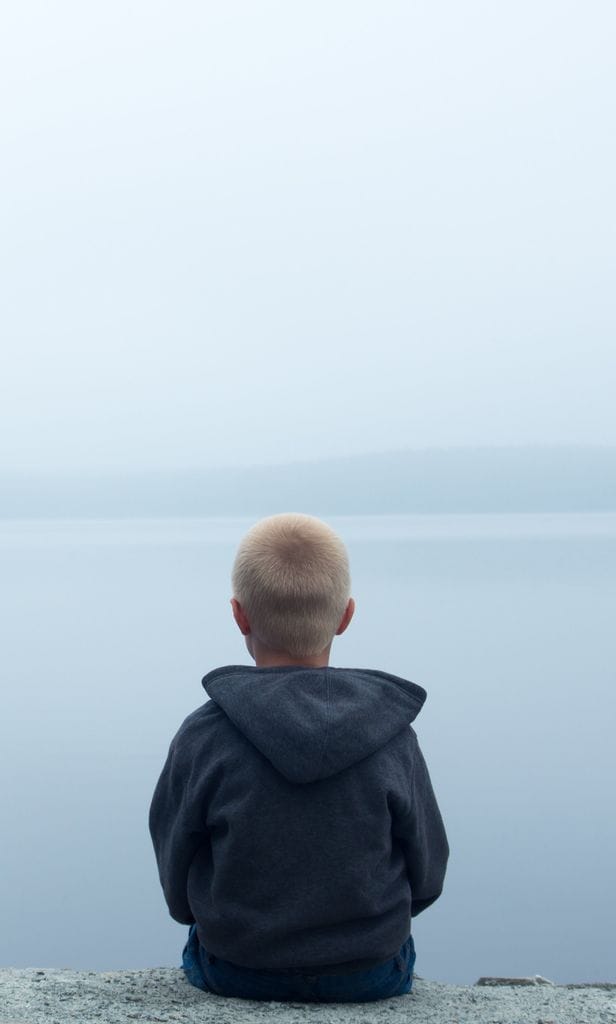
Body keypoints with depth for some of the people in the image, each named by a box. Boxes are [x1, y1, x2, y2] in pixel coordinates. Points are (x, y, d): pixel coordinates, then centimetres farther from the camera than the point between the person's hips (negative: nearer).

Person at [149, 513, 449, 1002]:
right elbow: (425, 877, -3)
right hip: (371, 975, 1)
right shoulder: (393, 738, -14)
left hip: (235, 976, 0)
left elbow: (178, 889, -6)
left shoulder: (202, 738, -17)